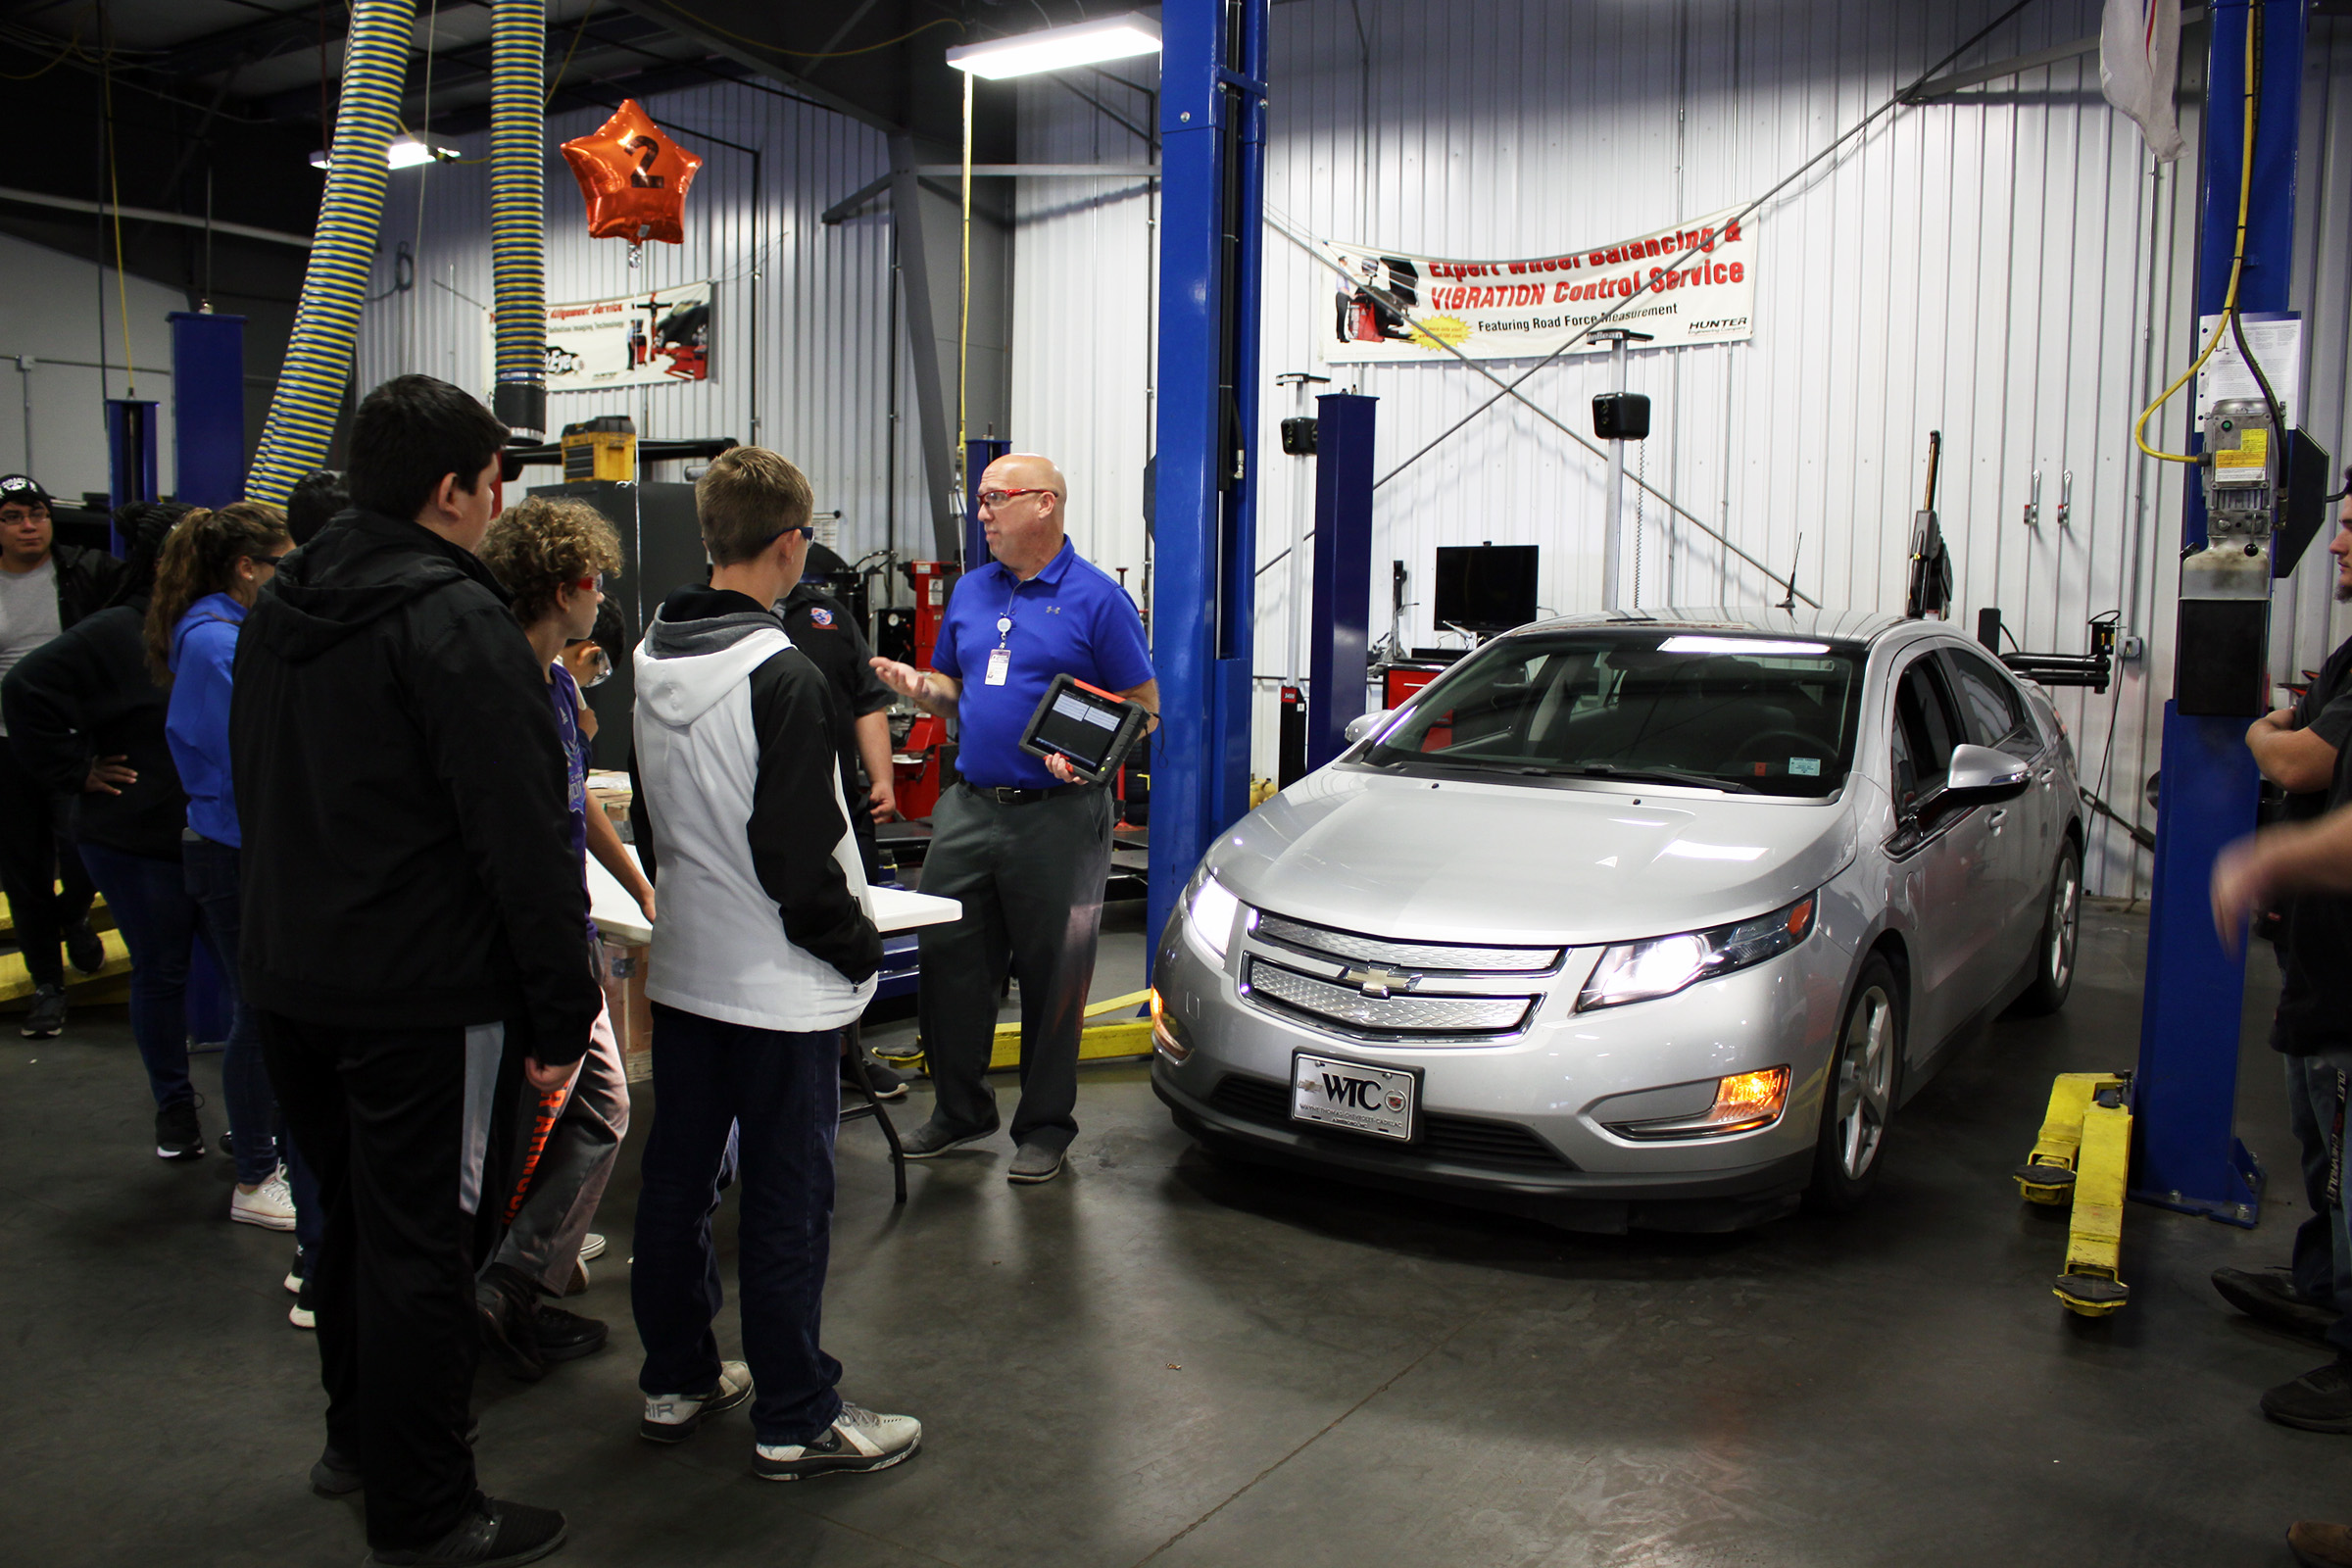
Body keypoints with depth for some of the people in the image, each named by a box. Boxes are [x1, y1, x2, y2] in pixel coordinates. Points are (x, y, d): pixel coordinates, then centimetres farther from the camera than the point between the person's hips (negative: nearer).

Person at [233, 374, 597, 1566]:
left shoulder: (276, 609, 11)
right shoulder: (456, 622, -17)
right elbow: (522, 839, -21)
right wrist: (561, 1007, -16)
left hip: (289, 979, 9)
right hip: (421, 996, -9)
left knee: (352, 1212, 23)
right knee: (422, 1244, 2)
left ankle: (357, 1433, 40)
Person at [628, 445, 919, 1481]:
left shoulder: (653, 662, 5)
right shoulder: (782, 678, -21)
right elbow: (797, 853, -20)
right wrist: (857, 945, -7)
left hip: (682, 970, 8)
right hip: (779, 987, -8)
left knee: (676, 1179, 16)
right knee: (787, 1200, 2)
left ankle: (676, 1383, 31)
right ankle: (796, 1422, 13)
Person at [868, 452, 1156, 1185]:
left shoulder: (1096, 597, -5)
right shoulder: (970, 591, 13)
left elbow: (1144, 708, -5)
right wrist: (920, 687, -1)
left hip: (1057, 816, -6)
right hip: (970, 808, 6)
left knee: (1053, 976, 4)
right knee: (948, 960, 9)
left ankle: (1045, 1126, 18)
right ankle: (959, 1109, 26)